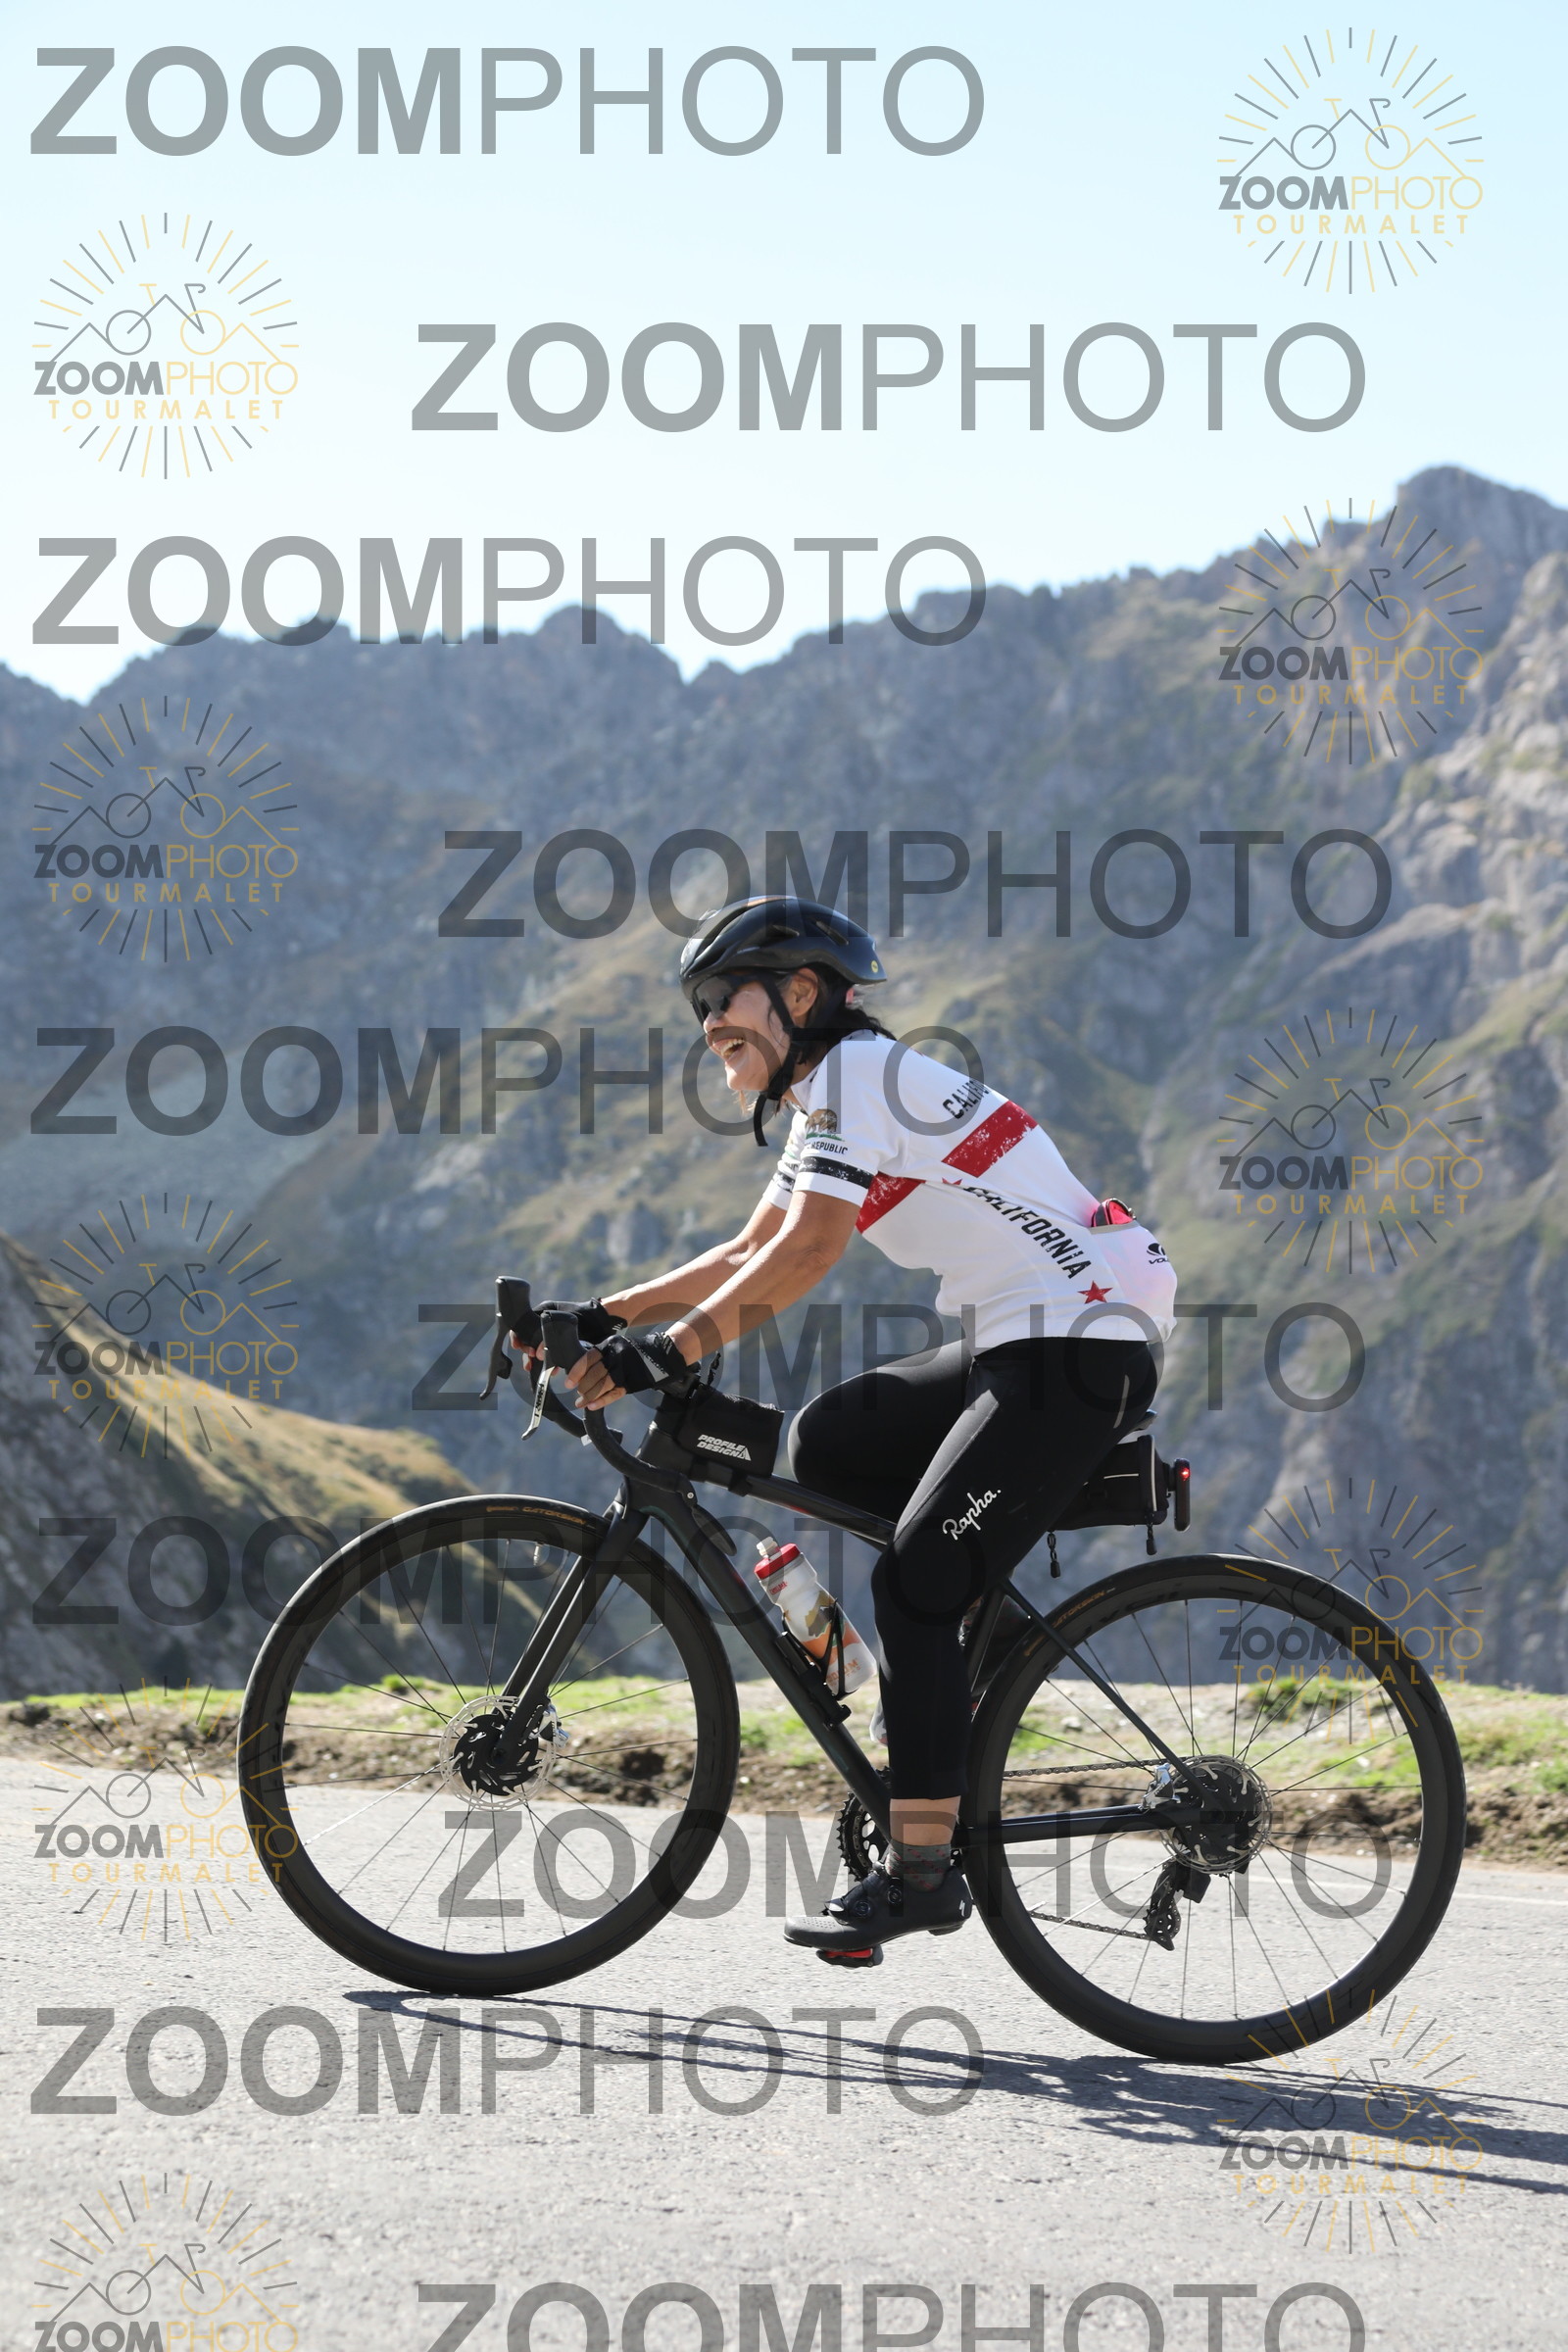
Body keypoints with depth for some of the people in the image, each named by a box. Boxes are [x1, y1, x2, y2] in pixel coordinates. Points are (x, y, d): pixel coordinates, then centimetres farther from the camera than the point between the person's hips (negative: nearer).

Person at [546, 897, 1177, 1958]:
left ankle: (923, 1870, -10)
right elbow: (751, 1255, 21)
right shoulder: (830, 1098, 19)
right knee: (829, 1444, 11)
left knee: (916, 1586, -11)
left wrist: (667, 1351, -24)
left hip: (1076, 1355, -10)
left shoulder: (855, 1072, -11)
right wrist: (603, 1318, 13)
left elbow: (810, 1250, -22)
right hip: (1017, 1346, 10)